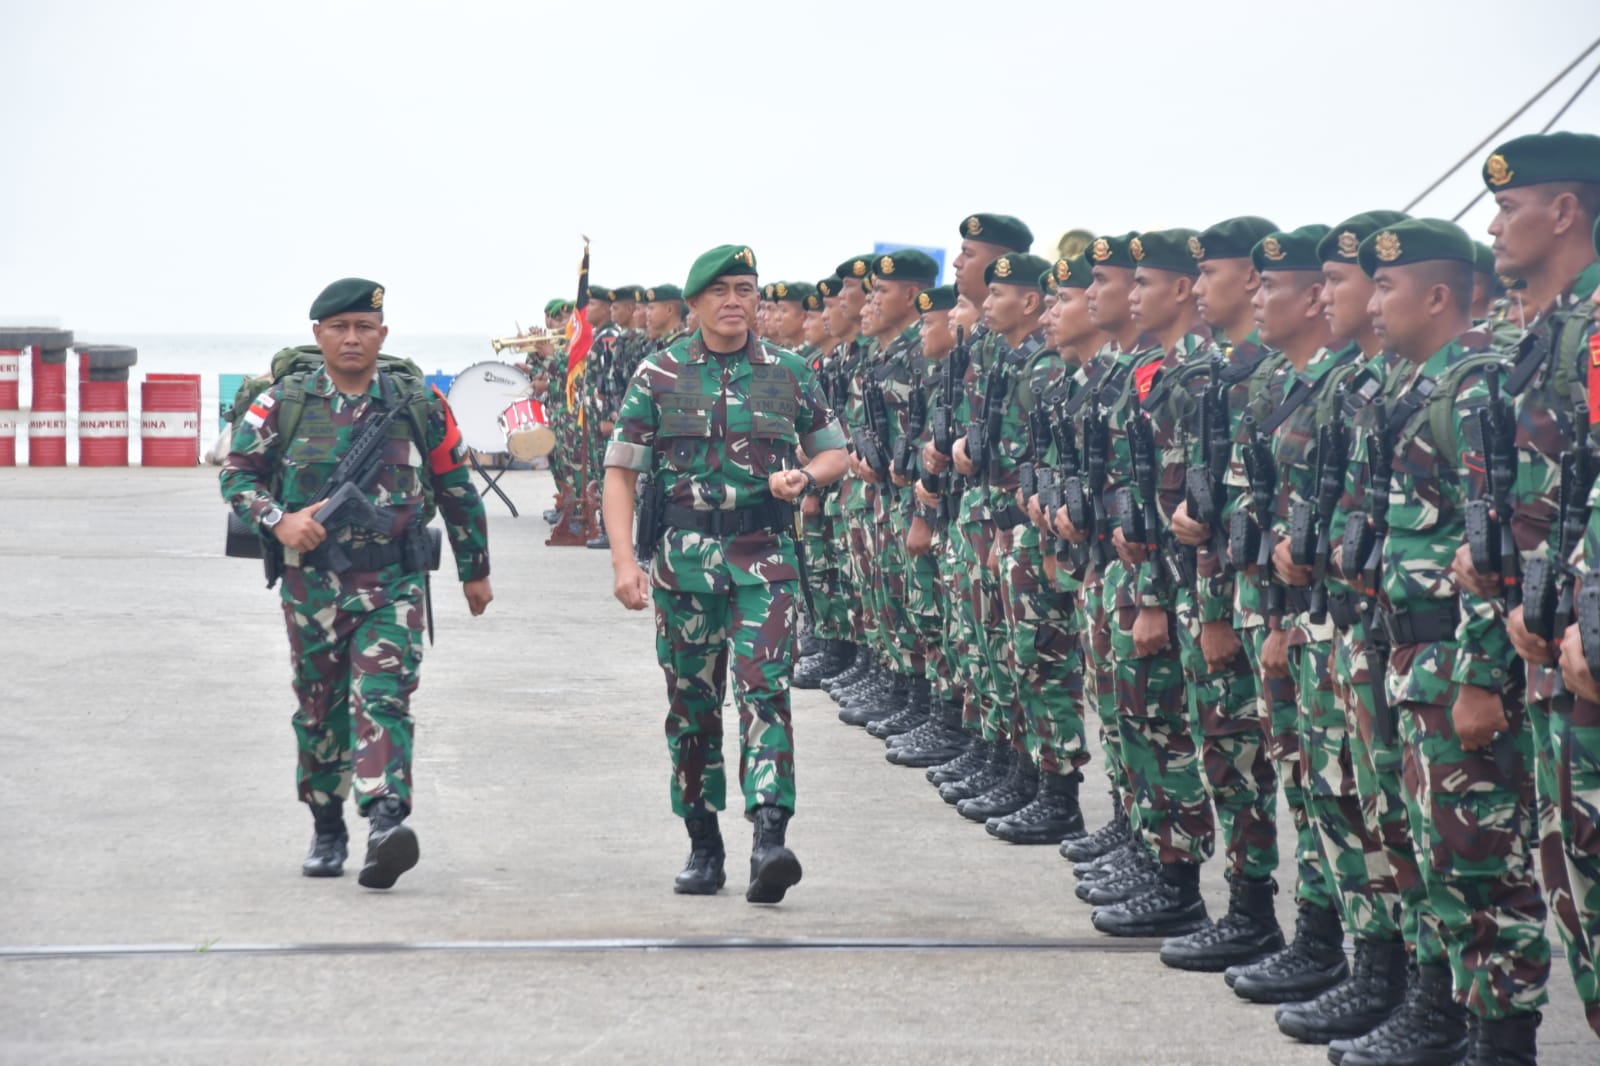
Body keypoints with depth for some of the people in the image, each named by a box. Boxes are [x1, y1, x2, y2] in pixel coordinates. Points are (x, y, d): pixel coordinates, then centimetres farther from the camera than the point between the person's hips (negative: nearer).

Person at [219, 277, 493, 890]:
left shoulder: (419, 406, 4)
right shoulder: (284, 404, 3)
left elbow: (456, 489, 12)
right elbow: (237, 473, 4)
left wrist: (475, 570, 17)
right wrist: (278, 520, -15)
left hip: (393, 584, -1)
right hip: (312, 580, 2)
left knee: (383, 699, -17)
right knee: (320, 712, 10)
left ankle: (387, 822, -30)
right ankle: (327, 833, 26)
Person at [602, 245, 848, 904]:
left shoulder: (788, 373, 7)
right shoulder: (659, 375, 3)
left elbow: (834, 451, 18)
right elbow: (620, 471, 3)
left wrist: (804, 476, -6)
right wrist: (624, 559, -8)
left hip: (765, 558, -1)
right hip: (684, 558, 1)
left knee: (764, 691, -15)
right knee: (692, 706, 7)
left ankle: (770, 842, -22)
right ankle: (703, 848, 20)